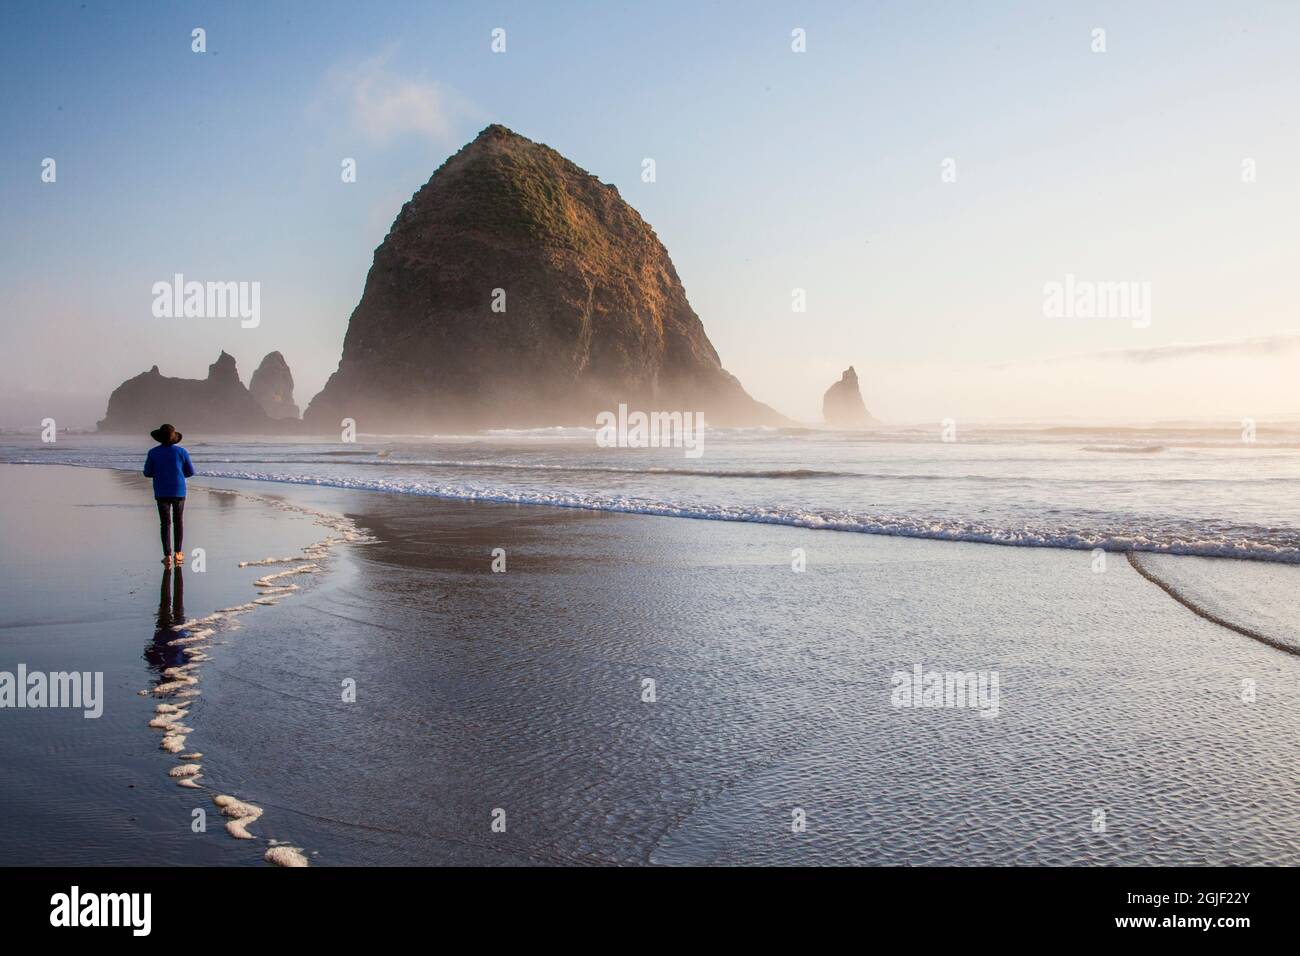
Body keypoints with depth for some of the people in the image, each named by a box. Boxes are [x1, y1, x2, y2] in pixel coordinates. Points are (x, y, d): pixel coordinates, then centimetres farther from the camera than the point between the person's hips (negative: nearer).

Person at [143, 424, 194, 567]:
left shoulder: (153, 453, -4)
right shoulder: (181, 451, -5)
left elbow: (147, 473, 2)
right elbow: (190, 472, 1)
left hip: (161, 492, 0)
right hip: (178, 491, 0)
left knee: (165, 523, 2)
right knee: (178, 522, 14)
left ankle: (168, 556, -6)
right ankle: (177, 553, 18)